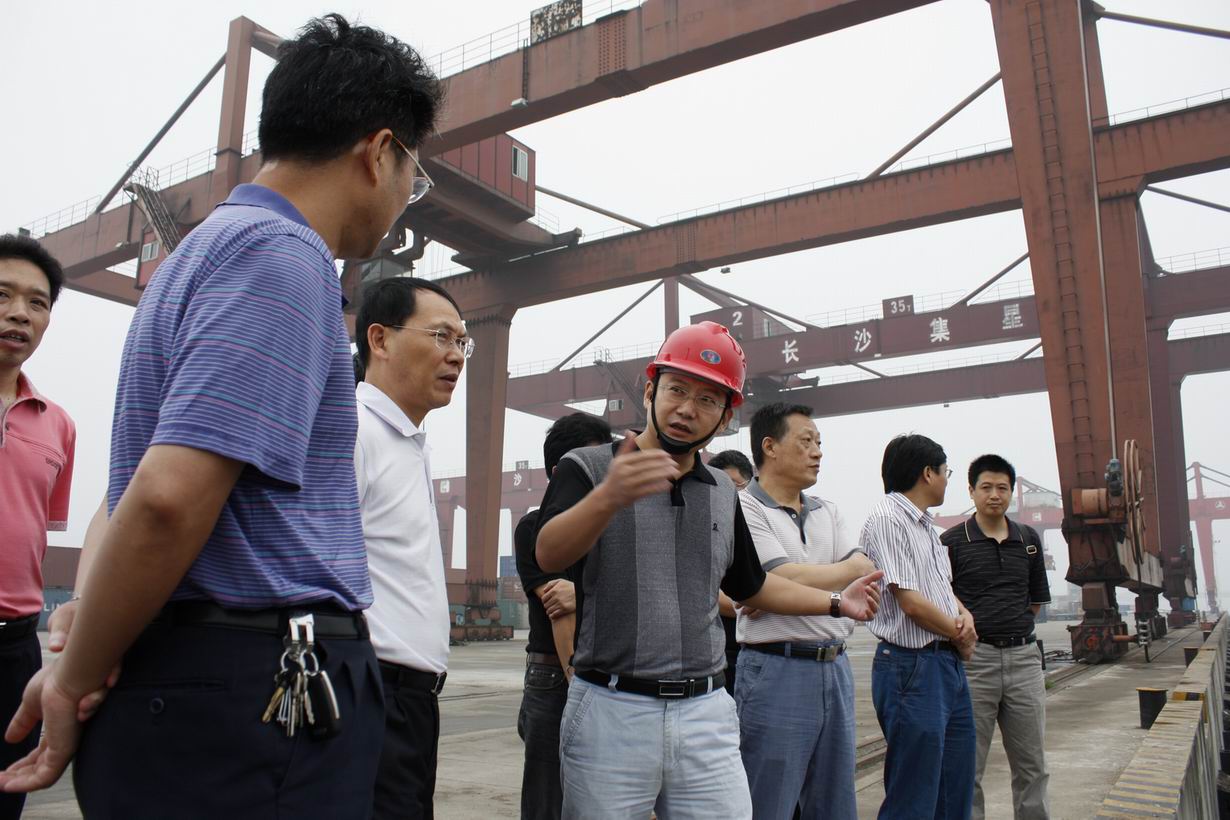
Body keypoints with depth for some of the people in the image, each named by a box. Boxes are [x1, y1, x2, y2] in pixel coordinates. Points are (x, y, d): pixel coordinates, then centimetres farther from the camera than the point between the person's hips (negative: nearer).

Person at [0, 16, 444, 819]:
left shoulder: (209, 247, 15)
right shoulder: (284, 256, -16)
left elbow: (149, 492, 18)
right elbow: (168, 498, -24)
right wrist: (75, 683, -9)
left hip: (192, 681, 9)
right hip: (261, 701, -9)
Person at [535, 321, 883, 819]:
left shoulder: (723, 492, 11)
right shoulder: (588, 467, -4)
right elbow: (549, 555, -22)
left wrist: (836, 602, 19)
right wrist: (609, 498, -39)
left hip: (706, 715, 4)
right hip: (611, 711, -3)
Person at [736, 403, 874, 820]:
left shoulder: (828, 511, 14)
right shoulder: (744, 509, -8)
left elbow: (868, 576, 2)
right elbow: (789, 580, -18)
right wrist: (851, 570, 1)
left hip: (836, 668, 7)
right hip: (778, 671, -7)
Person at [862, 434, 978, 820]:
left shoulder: (926, 524, 16)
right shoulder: (887, 518, -14)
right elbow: (911, 602, -19)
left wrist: (965, 615, -1)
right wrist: (961, 638, -4)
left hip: (949, 663, 10)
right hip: (913, 666, -10)